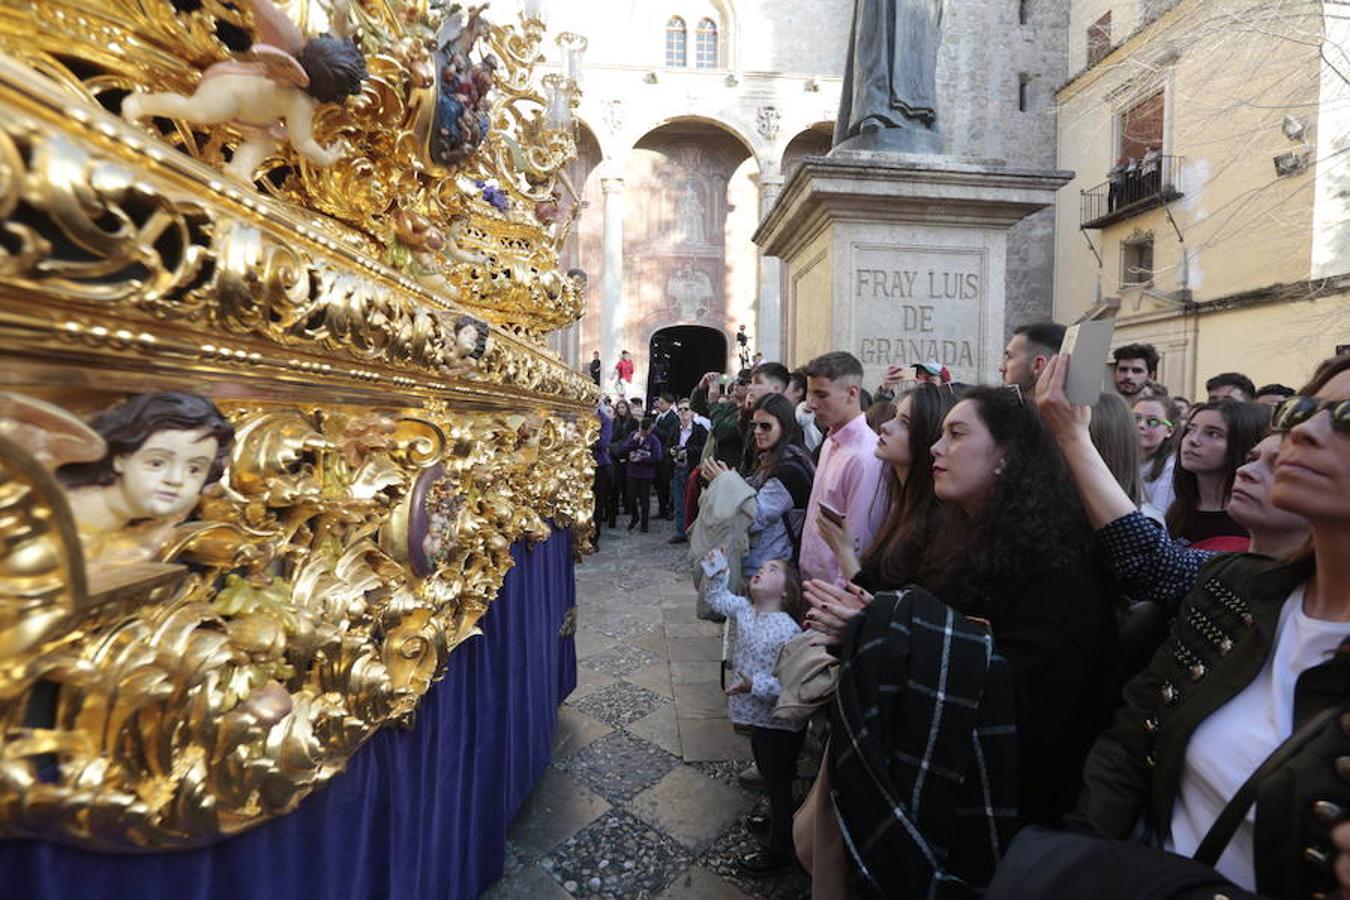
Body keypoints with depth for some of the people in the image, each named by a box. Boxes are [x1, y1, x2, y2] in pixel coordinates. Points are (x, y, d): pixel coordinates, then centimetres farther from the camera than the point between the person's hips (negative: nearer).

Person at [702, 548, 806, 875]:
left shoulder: (787, 631, -30)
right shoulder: (744, 609, -6)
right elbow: (718, 599, 12)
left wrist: (754, 685, -36)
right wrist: (716, 574, -3)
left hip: (780, 725, -8)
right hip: (758, 717, 8)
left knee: (779, 783, 13)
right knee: (769, 774, 29)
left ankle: (779, 851, 34)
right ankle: (780, 820, 54)